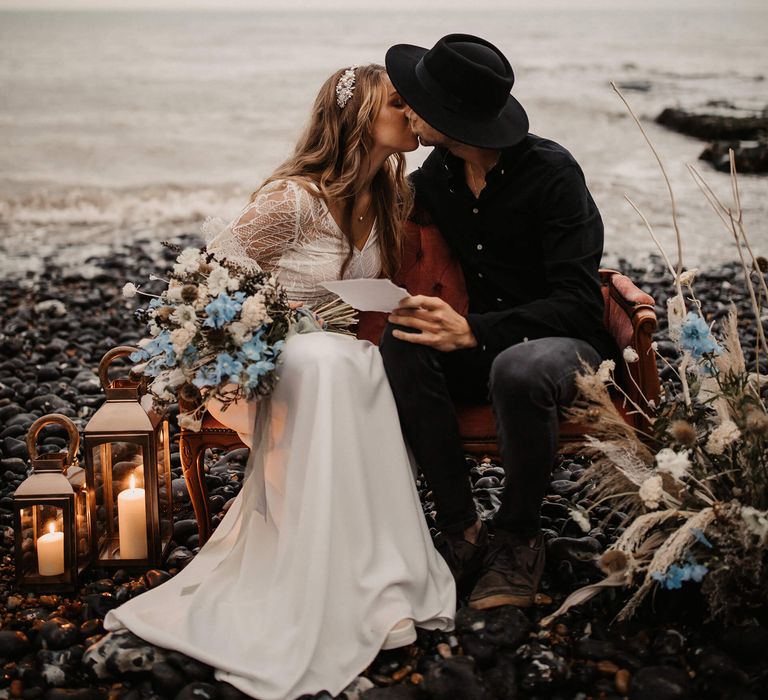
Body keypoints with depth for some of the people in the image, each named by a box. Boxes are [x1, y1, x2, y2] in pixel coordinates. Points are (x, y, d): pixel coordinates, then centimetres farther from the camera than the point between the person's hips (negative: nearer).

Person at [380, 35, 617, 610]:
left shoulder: (551, 172, -17)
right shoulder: (437, 174, 2)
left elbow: (579, 303, -21)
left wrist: (473, 331, -33)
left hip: (567, 343, -5)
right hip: (485, 345, 5)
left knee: (519, 369, -40)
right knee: (401, 342, -25)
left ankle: (519, 538, -13)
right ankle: (462, 531, -20)